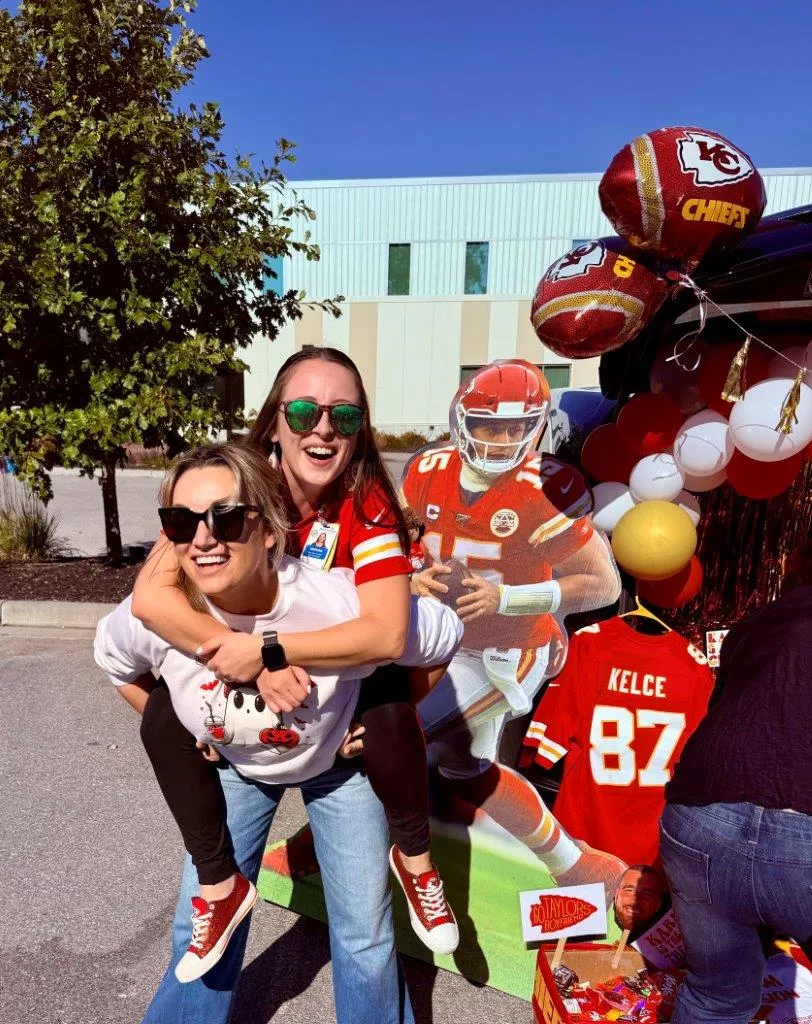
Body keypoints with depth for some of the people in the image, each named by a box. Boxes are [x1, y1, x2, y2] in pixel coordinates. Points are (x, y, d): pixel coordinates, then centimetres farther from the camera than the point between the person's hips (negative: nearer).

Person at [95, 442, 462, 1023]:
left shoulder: (340, 604, -39)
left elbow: (445, 640, -19)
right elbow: (115, 661, -2)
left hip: (339, 759, -2)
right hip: (232, 764, 2)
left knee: (365, 936, 8)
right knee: (202, 925, 14)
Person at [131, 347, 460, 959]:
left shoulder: (367, 501, -26)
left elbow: (387, 633, -35)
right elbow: (150, 594, -31)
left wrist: (266, 649, -37)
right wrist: (255, 664, -38)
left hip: (349, 667, -2)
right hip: (252, 665, 2)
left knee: (390, 715, -30)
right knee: (163, 718, -18)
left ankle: (414, 857, 0)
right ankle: (218, 882, 4)